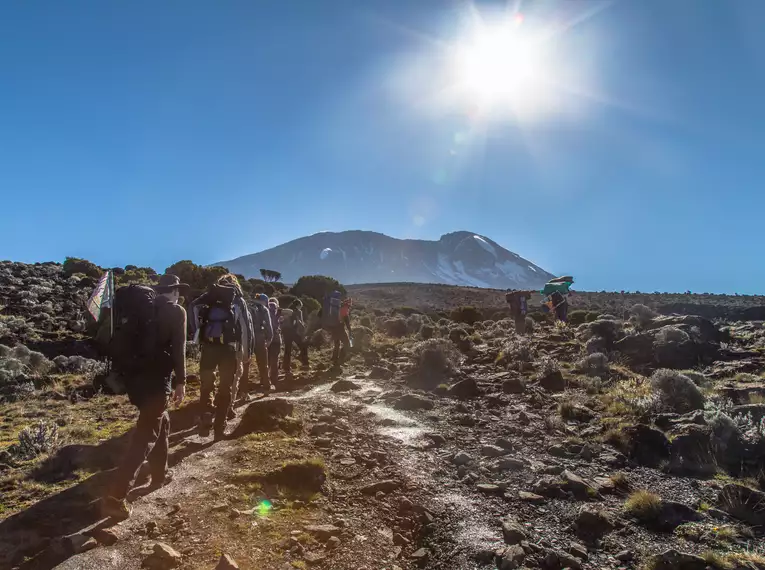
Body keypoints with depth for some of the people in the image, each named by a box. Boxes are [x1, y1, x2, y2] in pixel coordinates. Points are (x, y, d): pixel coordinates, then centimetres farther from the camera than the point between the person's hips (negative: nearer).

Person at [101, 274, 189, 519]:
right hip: (156, 379, -7)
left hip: (135, 377, 7)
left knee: (161, 423, 24)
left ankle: (160, 474, 35)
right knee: (145, 436, -3)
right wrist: (180, 381, -6)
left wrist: (125, 373, 21)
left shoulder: (145, 307, 13)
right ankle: (115, 497, -8)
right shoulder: (176, 311, -5)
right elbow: (178, 348, -11)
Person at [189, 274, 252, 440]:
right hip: (228, 348, -1)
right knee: (225, 388, 10)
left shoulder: (209, 296, 14)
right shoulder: (238, 300, 11)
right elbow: (246, 326, 3)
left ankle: (206, 415, -4)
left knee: (206, 384, 17)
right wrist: (245, 353, 7)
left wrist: (196, 330, -2)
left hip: (209, 346, 1)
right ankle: (219, 428, 11)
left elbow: (194, 306, -7)